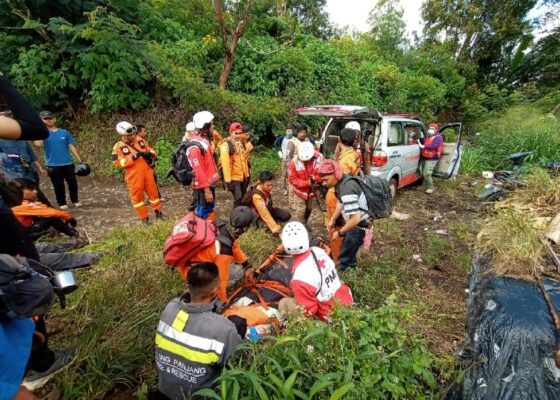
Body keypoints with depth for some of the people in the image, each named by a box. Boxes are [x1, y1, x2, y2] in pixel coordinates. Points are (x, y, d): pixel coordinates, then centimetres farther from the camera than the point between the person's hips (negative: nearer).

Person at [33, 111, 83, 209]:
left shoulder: (64, 132, 4)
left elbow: (71, 147, 6)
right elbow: (38, 144, -20)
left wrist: (80, 160, 1)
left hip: (68, 163, 2)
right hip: (53, 165, -1)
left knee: (72, 182, 7)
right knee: (58, 185, 6)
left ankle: (75, 201, 23)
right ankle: (62, 203, 18)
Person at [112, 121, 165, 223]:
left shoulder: (140, 140, 6)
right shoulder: (118, 147, -8)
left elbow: (150, 149, 15)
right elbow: (118, 163, -15)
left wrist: (150, 154, -9)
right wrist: (133, 158, -24)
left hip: (147, 172, 4)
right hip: (134, 176, -4)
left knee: (153, 192, 11)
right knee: (137, 196, 5)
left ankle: (158, 212, 28)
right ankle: (144, 218, 17)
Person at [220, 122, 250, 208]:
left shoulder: (241, 143, 12)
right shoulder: (226, 145, -14)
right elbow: (225, 163, -20)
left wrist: (246, 173, 17)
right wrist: (228, 179, -23)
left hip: (242, 176, 8)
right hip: (233, 177, -8)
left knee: (244, 197, 16)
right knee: (238, 198, -13)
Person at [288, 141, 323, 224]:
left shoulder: (319, 158, -22)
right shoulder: (295, 162, -26)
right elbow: (292, 179, -20)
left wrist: (315, 178, -32)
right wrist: (308, 183, -28)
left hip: (311, 190, 3)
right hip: (299, 190, -3)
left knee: (309, 209, 21)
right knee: (300, 211, 4)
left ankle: (304, 224, 45)